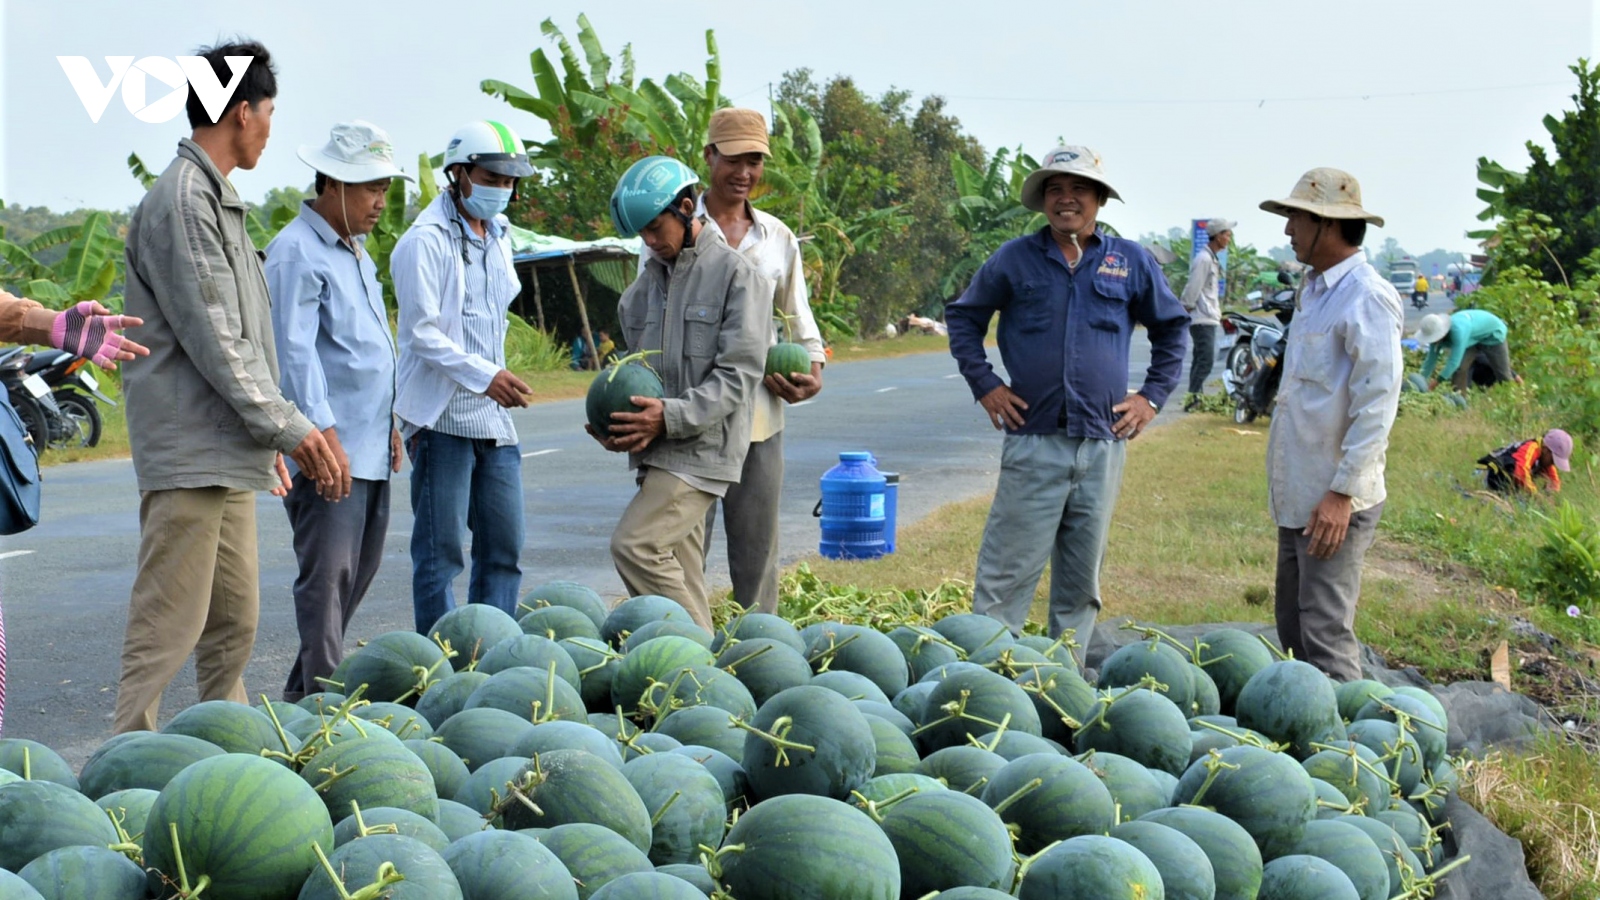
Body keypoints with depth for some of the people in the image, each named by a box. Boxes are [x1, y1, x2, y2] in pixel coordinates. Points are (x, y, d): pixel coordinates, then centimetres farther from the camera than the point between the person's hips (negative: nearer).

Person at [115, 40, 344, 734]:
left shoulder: (214, 201, 20)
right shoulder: (181, 202, -13)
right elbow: (213, 340, -18)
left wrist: (270, 438, 21)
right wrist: (290, 427, -16)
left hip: (229, 456, 10)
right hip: (190, 454, -10)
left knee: (234, 626, 15)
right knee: (167, 631, -9)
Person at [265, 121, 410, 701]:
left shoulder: (355, 250, 19)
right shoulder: (297, 252, -11)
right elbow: (295, 351, -18)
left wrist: (388, 423, 24)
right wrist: (324, 434, -23)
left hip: (370, 444, 10)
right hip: (330, 450, -10)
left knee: (359, 570, 13)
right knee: (327, 574, -9)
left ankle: (303, 690, 23)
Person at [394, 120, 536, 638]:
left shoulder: (499, 234, 16)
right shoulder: (427, 240, -10)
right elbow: (423, 332, -16)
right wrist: (484, 376, -22)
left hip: (493, 414, 8)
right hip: (443, 415, -8)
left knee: (503, 546, 9)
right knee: (441, 551, -3)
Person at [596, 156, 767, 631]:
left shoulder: (735, 274, -6)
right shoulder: (647, 283, 15)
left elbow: (738, 374, -12)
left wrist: (671, 416, -22)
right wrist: (617, 426, -1)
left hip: (703, 448, -7)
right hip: (658, 450, 7)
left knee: (635, 544, -19)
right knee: (682, 574, 7)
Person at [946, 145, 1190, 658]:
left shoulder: (1131, 261, 8)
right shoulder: (1016, 259, 4)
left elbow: (1173, 328, 19)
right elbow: (963, 317, 15)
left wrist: (1152, 396, 9)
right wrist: (984, 385, 4)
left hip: (1103, 442, 2)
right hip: (1033, 439, -2)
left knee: (1081, 581, 10)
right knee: (1007, 573, -6)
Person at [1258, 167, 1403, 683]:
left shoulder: (1366, 298, -15)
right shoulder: (1316, 289, 15)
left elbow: (1377, 404, -21)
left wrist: (1342, 493, -23)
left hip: (1335, 501, -10)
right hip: (1298, 497, 10)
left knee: (1325, 634, -8)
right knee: (1293, 628, 15)